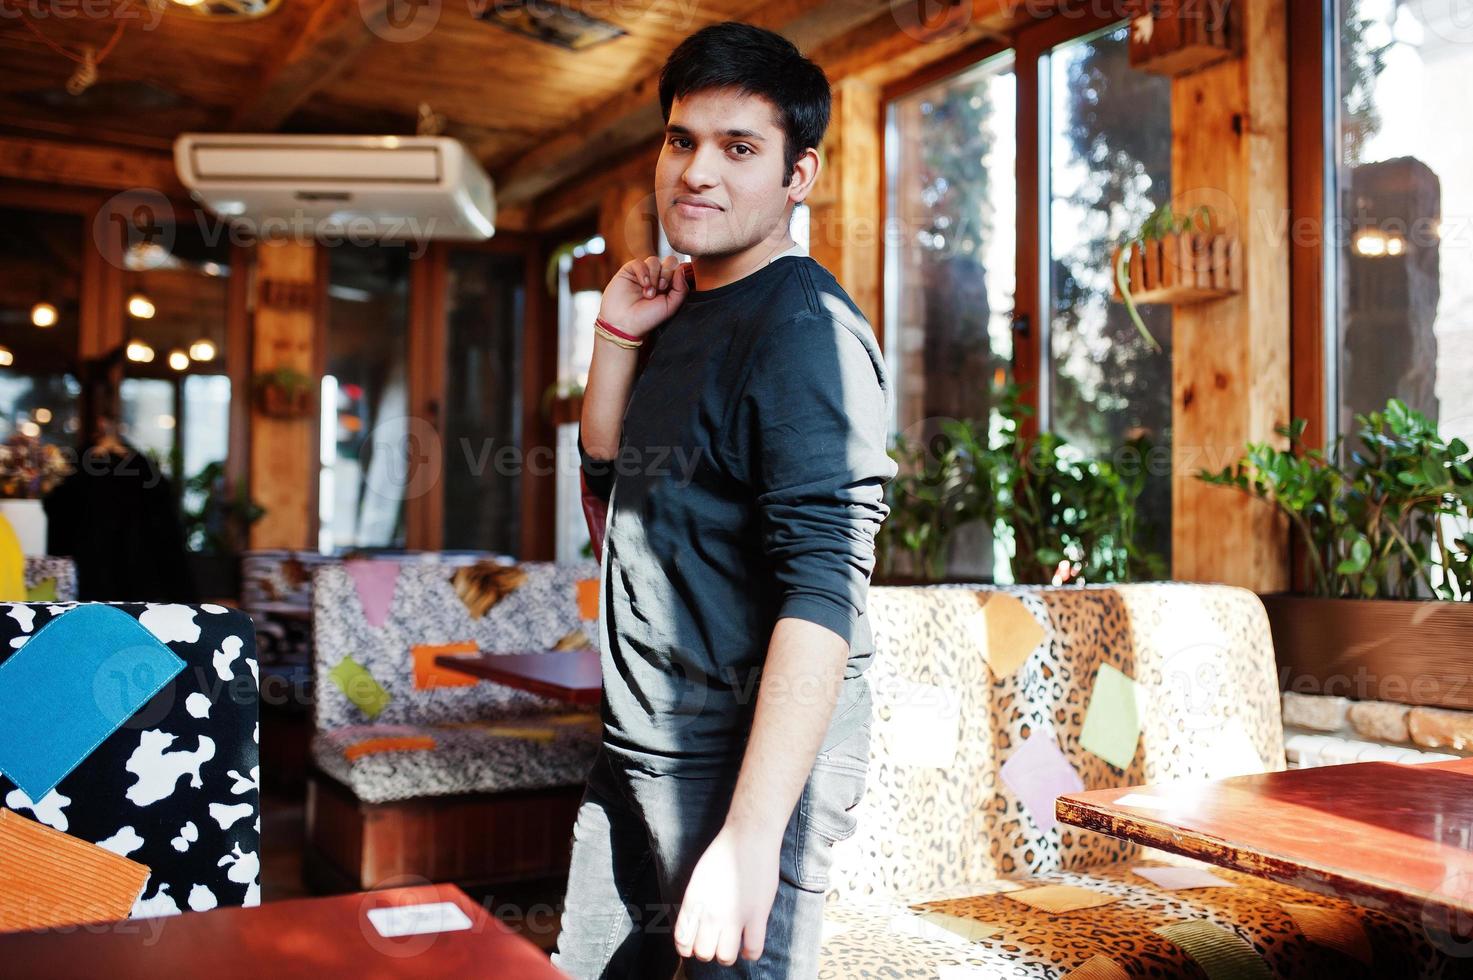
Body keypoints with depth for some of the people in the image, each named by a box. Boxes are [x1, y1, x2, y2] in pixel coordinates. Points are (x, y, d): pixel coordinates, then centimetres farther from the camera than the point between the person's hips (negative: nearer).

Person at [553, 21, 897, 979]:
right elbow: (605, 468, 21)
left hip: (748, 758, -8)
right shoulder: (680, 312, 11)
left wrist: (751, 837, -30)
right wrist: (619, 336, 5)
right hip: (635, 750, 9)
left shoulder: (805, 327, -17)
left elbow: (824, 590, -25)